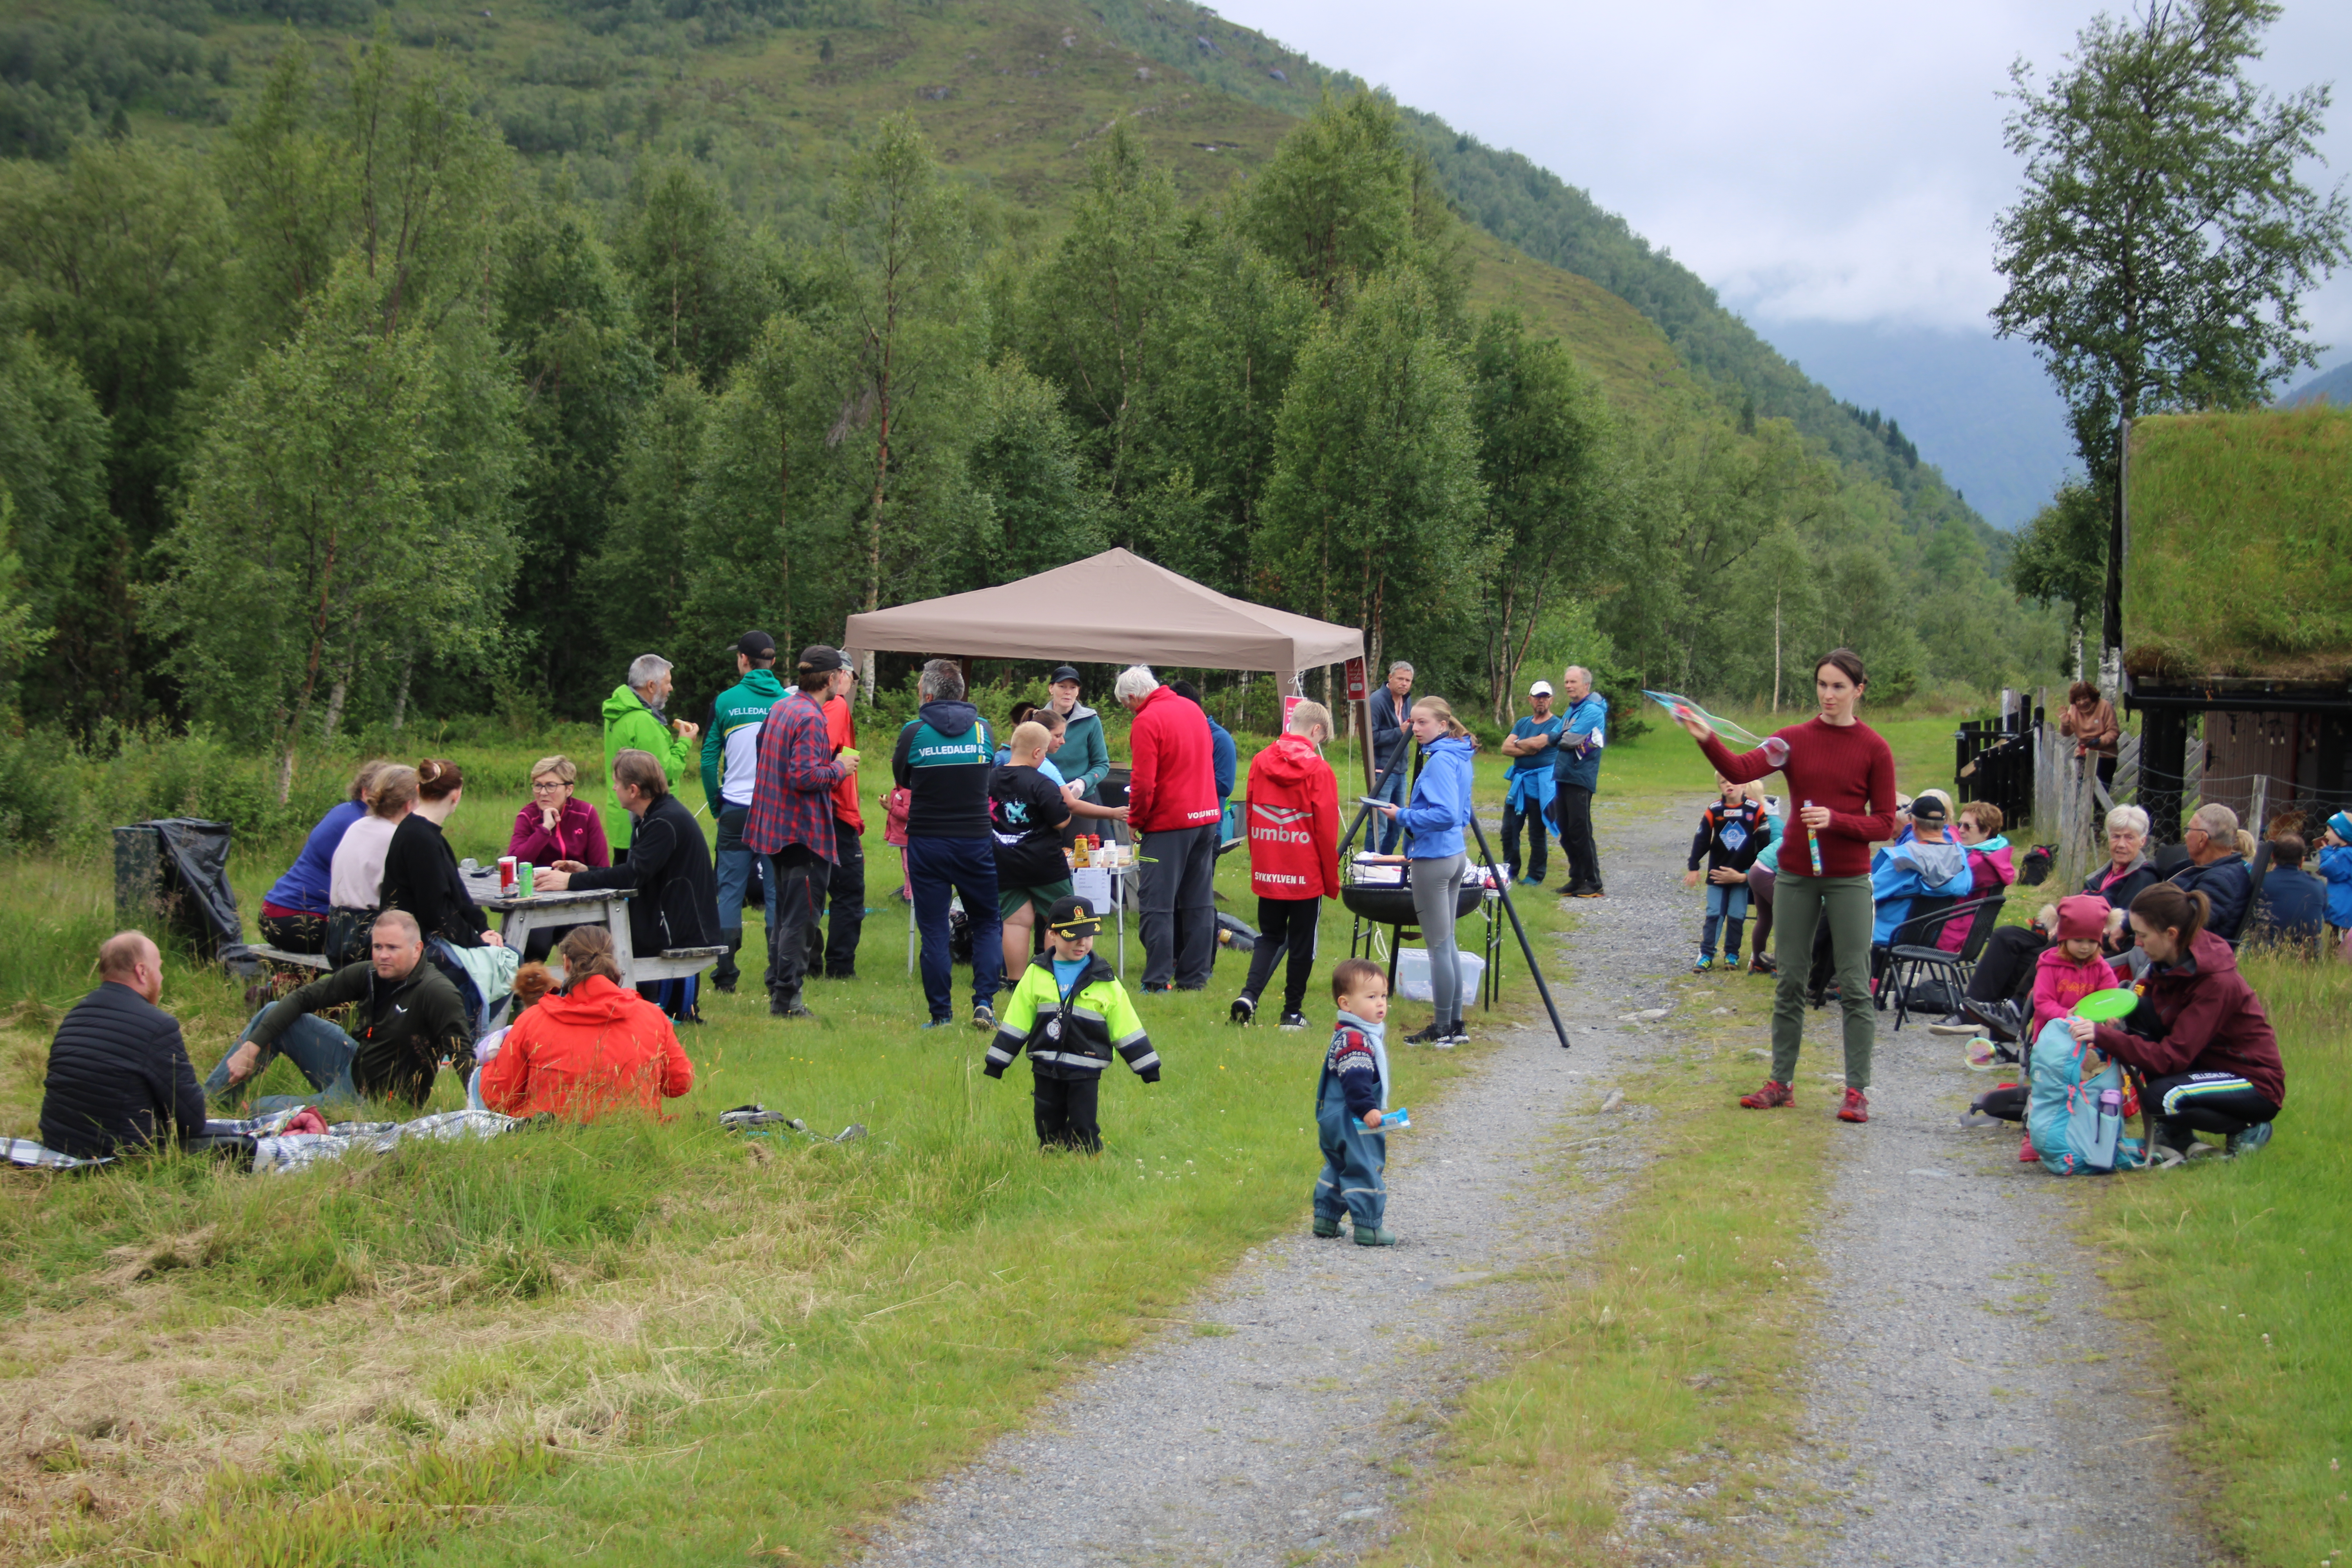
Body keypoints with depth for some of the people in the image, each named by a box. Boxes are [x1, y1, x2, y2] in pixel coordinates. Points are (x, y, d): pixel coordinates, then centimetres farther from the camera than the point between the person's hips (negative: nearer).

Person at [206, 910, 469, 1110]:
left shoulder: (436, 993, -25)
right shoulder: (367, 975, -4)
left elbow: (463, 1056, -27)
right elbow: (303, 998, 0)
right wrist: (251, 1047, -6)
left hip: (377, 1098, -8)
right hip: (352, 1061, 8)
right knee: (273, 1014, 6)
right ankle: (210, 1098, 13)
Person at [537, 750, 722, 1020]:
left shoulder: (666, 822, -19)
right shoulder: (653, 817, 11)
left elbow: (633, 876, -26)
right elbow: (637, 873, 15)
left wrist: (572, 882, -24)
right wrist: (585, 871, 8)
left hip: (683, 932, -9)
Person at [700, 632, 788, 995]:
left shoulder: (725, 702, -1)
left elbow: (709, 760, 0)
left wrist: (716, 807, 11)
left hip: (735, 811, 0)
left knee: (730, 891, 6)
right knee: (777, 892, 5)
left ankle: (725, 976, 6)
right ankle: (777, 975, 3)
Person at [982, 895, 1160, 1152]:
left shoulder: (1104, 981, -2)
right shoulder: (1036, 974, 0)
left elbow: (1127, 1027, 2)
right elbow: (1015, 1024, 6)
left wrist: (1148, 1068, 1)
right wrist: (995, 1063, 6)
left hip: (1086, 1073, -2)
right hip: (1045, 1070, 2)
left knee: (1084, 1132, -1)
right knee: (1048, 1133, 10)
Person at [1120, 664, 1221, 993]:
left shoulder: (1147, 721, -13)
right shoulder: (1193, 710, 11)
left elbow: (1144, 782, -17)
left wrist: (1134, 821, -3)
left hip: (1169, 822, -8)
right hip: (1206, 817, 8)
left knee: (1157, 904, -2)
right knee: (1200, 903, 10)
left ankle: (1157, 980, -3)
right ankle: (1194, 977, 13)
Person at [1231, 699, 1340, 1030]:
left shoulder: (1260, 762, 2)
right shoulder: (1318, 769, -11)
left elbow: (1249, 815, 8)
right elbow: (1326, 828, -9)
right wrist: (1332, 880, 1)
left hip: (1267, 872, 4)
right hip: (1306, 874, -4)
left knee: (1269, 935, 17)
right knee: (1302, 943, 8)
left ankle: (1249, 995, -3)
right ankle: (1293, 1012, 13)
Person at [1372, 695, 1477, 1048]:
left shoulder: (1440, 761, -17)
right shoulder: (1459, 757, 12)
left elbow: (1445, 814, -25)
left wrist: (1403, 816, -16)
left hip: (1432, 859, -10)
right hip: (1455, 856, 10)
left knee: (1438, 946, -3)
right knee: (1447, 943, 15)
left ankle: (1443, 1031, 3)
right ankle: (1455, 1025, 19)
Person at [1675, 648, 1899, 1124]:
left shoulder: (1874, 749, -2)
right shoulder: (1794, 740, 3)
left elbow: (1884, 825, -3)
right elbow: (1742, 770, -14)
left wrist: (1835, 820, -19)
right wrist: (1708, 741, -32)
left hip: (1849, 879, -2)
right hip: (1796, 875, 2)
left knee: (1854, 985, -3)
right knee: (1790, 982, 7)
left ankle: (1857, 1090, 2)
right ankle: (1781, 1083, 14)